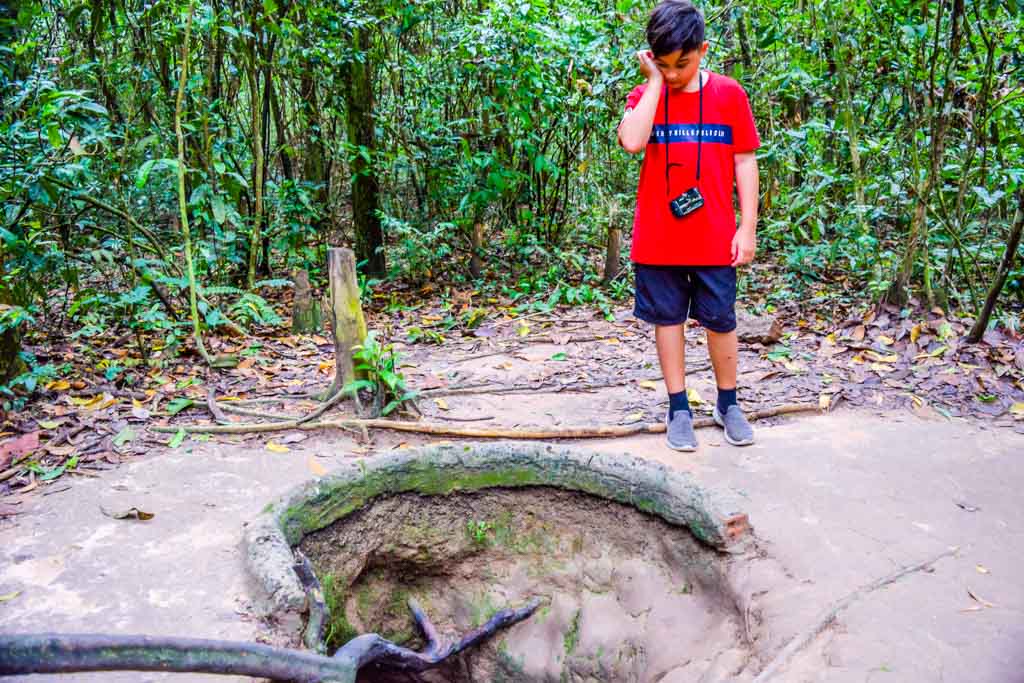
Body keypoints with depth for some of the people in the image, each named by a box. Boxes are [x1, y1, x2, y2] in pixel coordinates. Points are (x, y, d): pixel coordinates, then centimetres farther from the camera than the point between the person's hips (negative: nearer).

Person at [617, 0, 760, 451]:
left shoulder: (729, 94, 1)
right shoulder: (645, 95, 1)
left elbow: (744, 162, 2)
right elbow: (632, 142, -19)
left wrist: (747, 228, -3)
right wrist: (654, 81, -13)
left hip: (714, 240, 0)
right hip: (658, 240, 0)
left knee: (720, 320, 9)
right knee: (668, 319, 8)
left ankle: (728, 404, 27)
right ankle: (678, 409, 21)